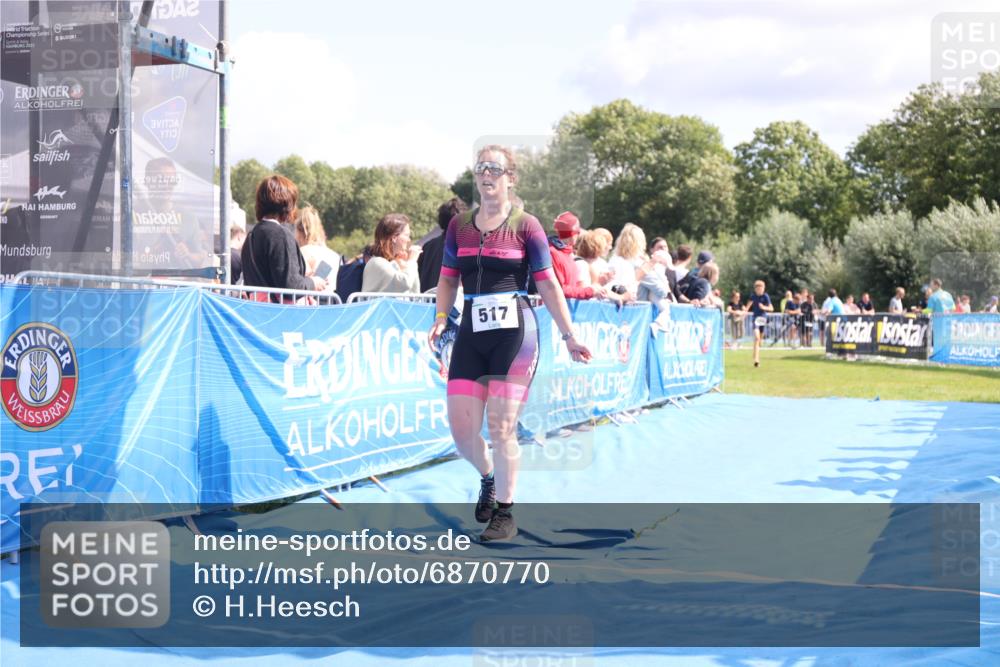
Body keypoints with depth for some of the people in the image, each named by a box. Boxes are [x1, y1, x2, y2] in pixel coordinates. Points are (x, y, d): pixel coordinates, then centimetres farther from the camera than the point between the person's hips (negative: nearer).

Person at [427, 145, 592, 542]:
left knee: (501, 427, -4)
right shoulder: (459, 225, 10)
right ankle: (488, 477, 32)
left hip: (514, 332, -4)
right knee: (461, 429, 0)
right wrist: (440, 320, -1)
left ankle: (505, 513, 12)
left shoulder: (525, 225, -1)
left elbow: (548, 284, 0)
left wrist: (569, 335, 0)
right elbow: (448, 279, 15)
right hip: (471, 333, 4)